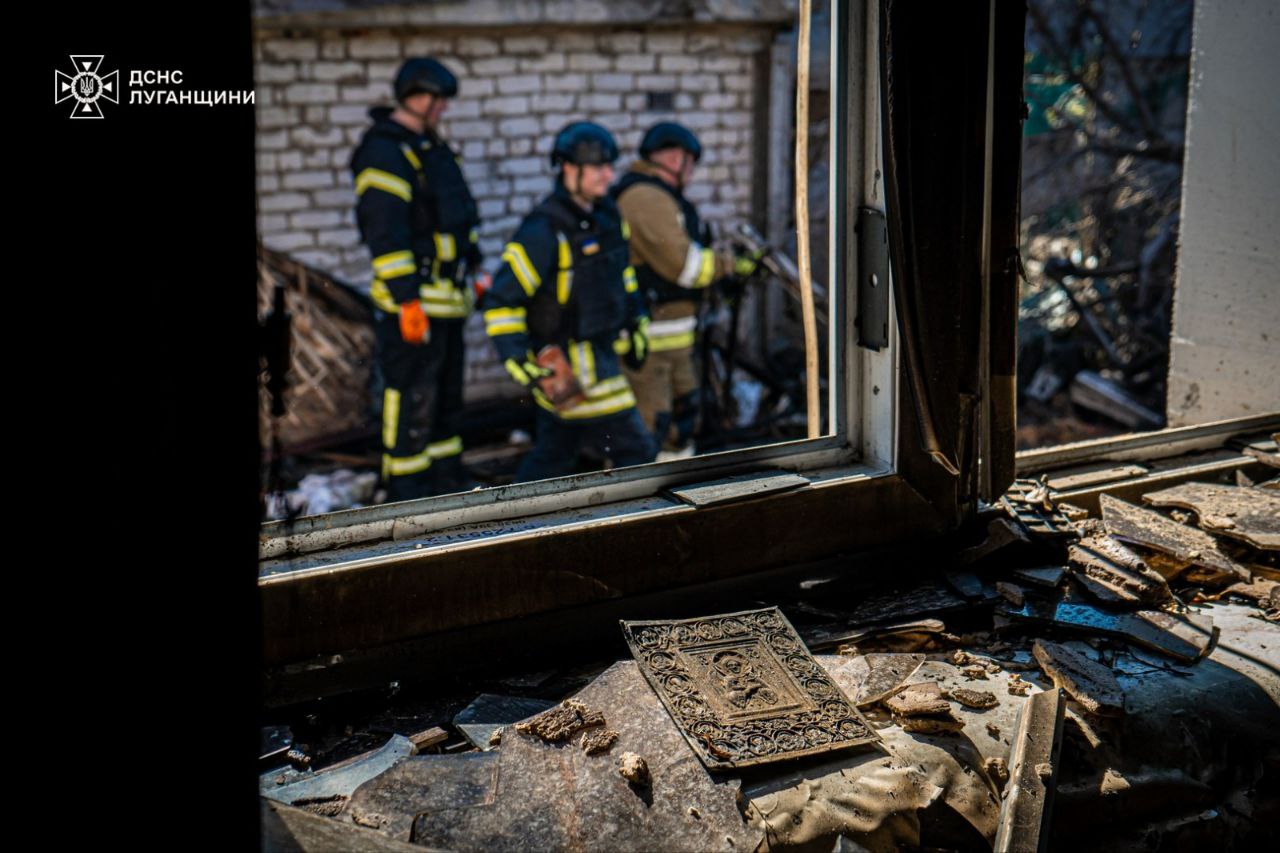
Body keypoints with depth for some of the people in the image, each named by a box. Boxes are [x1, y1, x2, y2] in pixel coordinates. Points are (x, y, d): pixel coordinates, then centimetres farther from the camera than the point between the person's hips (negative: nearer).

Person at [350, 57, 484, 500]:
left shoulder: (429, 147, 17)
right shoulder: (384, 152, -14)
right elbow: (385, 233, -20)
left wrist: (470, 271, 22)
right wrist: (407, 299, -23)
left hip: (445, 295, 10)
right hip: (413, 299, -10)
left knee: (447, 393, 17)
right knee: (412, 396, -5)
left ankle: (445, 481, 28)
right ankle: (406, 490, 4)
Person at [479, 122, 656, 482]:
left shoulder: (606, 214, 6)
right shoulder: (544, 230, -20)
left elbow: (622, 272, 24)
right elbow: (501, 301, -19)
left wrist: (636, 326, 22)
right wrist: (521, 365, -22)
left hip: (603, 353, 8)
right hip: (568, 364, -8)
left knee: (554, 454, 17)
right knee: (634, 450, -5)